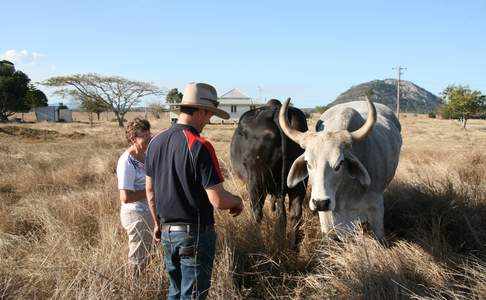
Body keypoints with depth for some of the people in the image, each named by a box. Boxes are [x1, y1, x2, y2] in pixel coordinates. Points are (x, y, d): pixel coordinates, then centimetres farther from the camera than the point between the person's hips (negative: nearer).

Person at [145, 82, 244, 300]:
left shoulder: (156, 143, 3)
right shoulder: (199, 146, -20)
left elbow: (150, 191, 12)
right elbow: (218, 200, -22)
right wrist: (237, 201, -1)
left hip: (167, 232, 7)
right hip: (195, 233, -7)